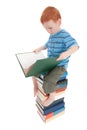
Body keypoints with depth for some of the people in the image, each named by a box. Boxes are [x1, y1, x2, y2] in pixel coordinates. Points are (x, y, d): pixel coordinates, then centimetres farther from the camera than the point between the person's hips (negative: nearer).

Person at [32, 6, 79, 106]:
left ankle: (52, 96, 6)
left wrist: (67, 53, -44)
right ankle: (35, 85, 29)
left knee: (48, 80, -26)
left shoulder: (65, 35, -17)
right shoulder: (51, 35, 8)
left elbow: (75, 46, -27)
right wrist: (39, 48, 14)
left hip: (60, 65, -8)